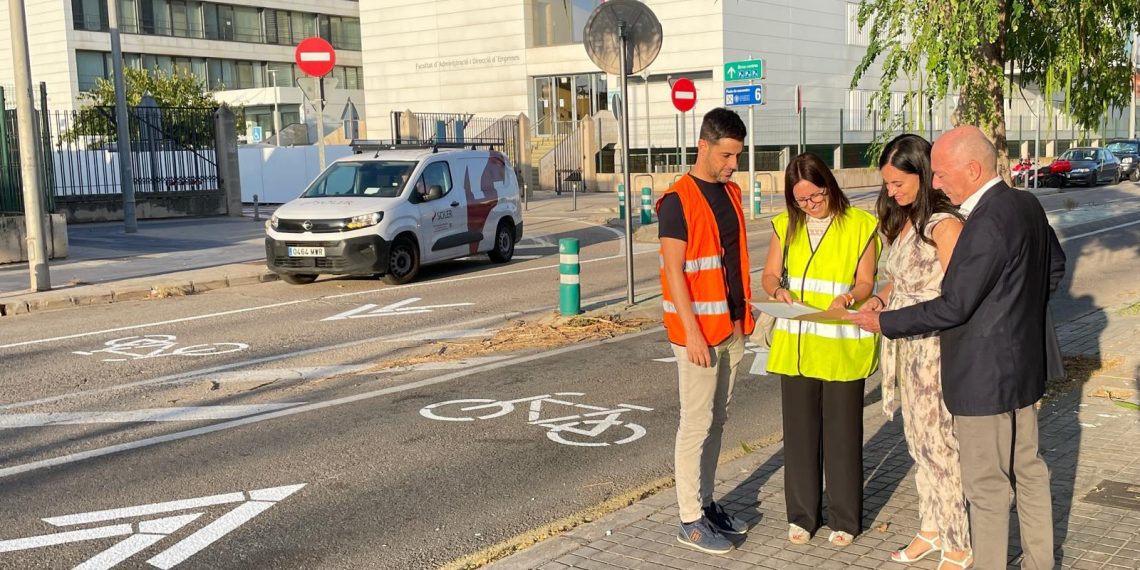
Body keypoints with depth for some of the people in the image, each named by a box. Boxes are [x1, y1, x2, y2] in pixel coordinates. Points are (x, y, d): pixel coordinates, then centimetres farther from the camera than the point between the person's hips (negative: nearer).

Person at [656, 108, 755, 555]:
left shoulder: (730, 192, 12)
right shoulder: (678, 201, -13)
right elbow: (674, 272, -16)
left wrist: (745, 310, 13)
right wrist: (692, 333, -18)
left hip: (731, 328, 8)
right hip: (699, 331, -8)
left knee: (717, 420, 14)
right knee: (696, 424, -2)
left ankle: (706, 502, 25)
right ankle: (690, 520, 7)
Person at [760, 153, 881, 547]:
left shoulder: (860, 225, -4)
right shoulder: (786, 225, 6)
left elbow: (865, 282, -3)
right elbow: (769, 274, 8)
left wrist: (847, 298, -25)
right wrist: (778, 290, -15)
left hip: (843, 346, -3)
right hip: (796, 346, 3)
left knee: (842, 432, 5)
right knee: (799, 429, 9)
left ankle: (844, 519, 18)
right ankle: (802, 515, 22)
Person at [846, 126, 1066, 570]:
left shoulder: (987, 224, -26)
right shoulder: (1027, 205, 4)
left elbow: (953, 307, -24)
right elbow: (1055, 266, 19)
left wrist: (884, 323, -14)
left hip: (986, 374, -10)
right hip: (1024, 363, 10)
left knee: (986, 484, 3)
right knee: (1026, 467, 20)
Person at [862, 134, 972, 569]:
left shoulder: (944, 224, -16)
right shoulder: (902, 221, 10)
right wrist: (879, 299, 0)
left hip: (935, 348, -8)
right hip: (906, 349, 8)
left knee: (939, 444, -1)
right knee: (918, 441, 16)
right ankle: (932, 529, 29)